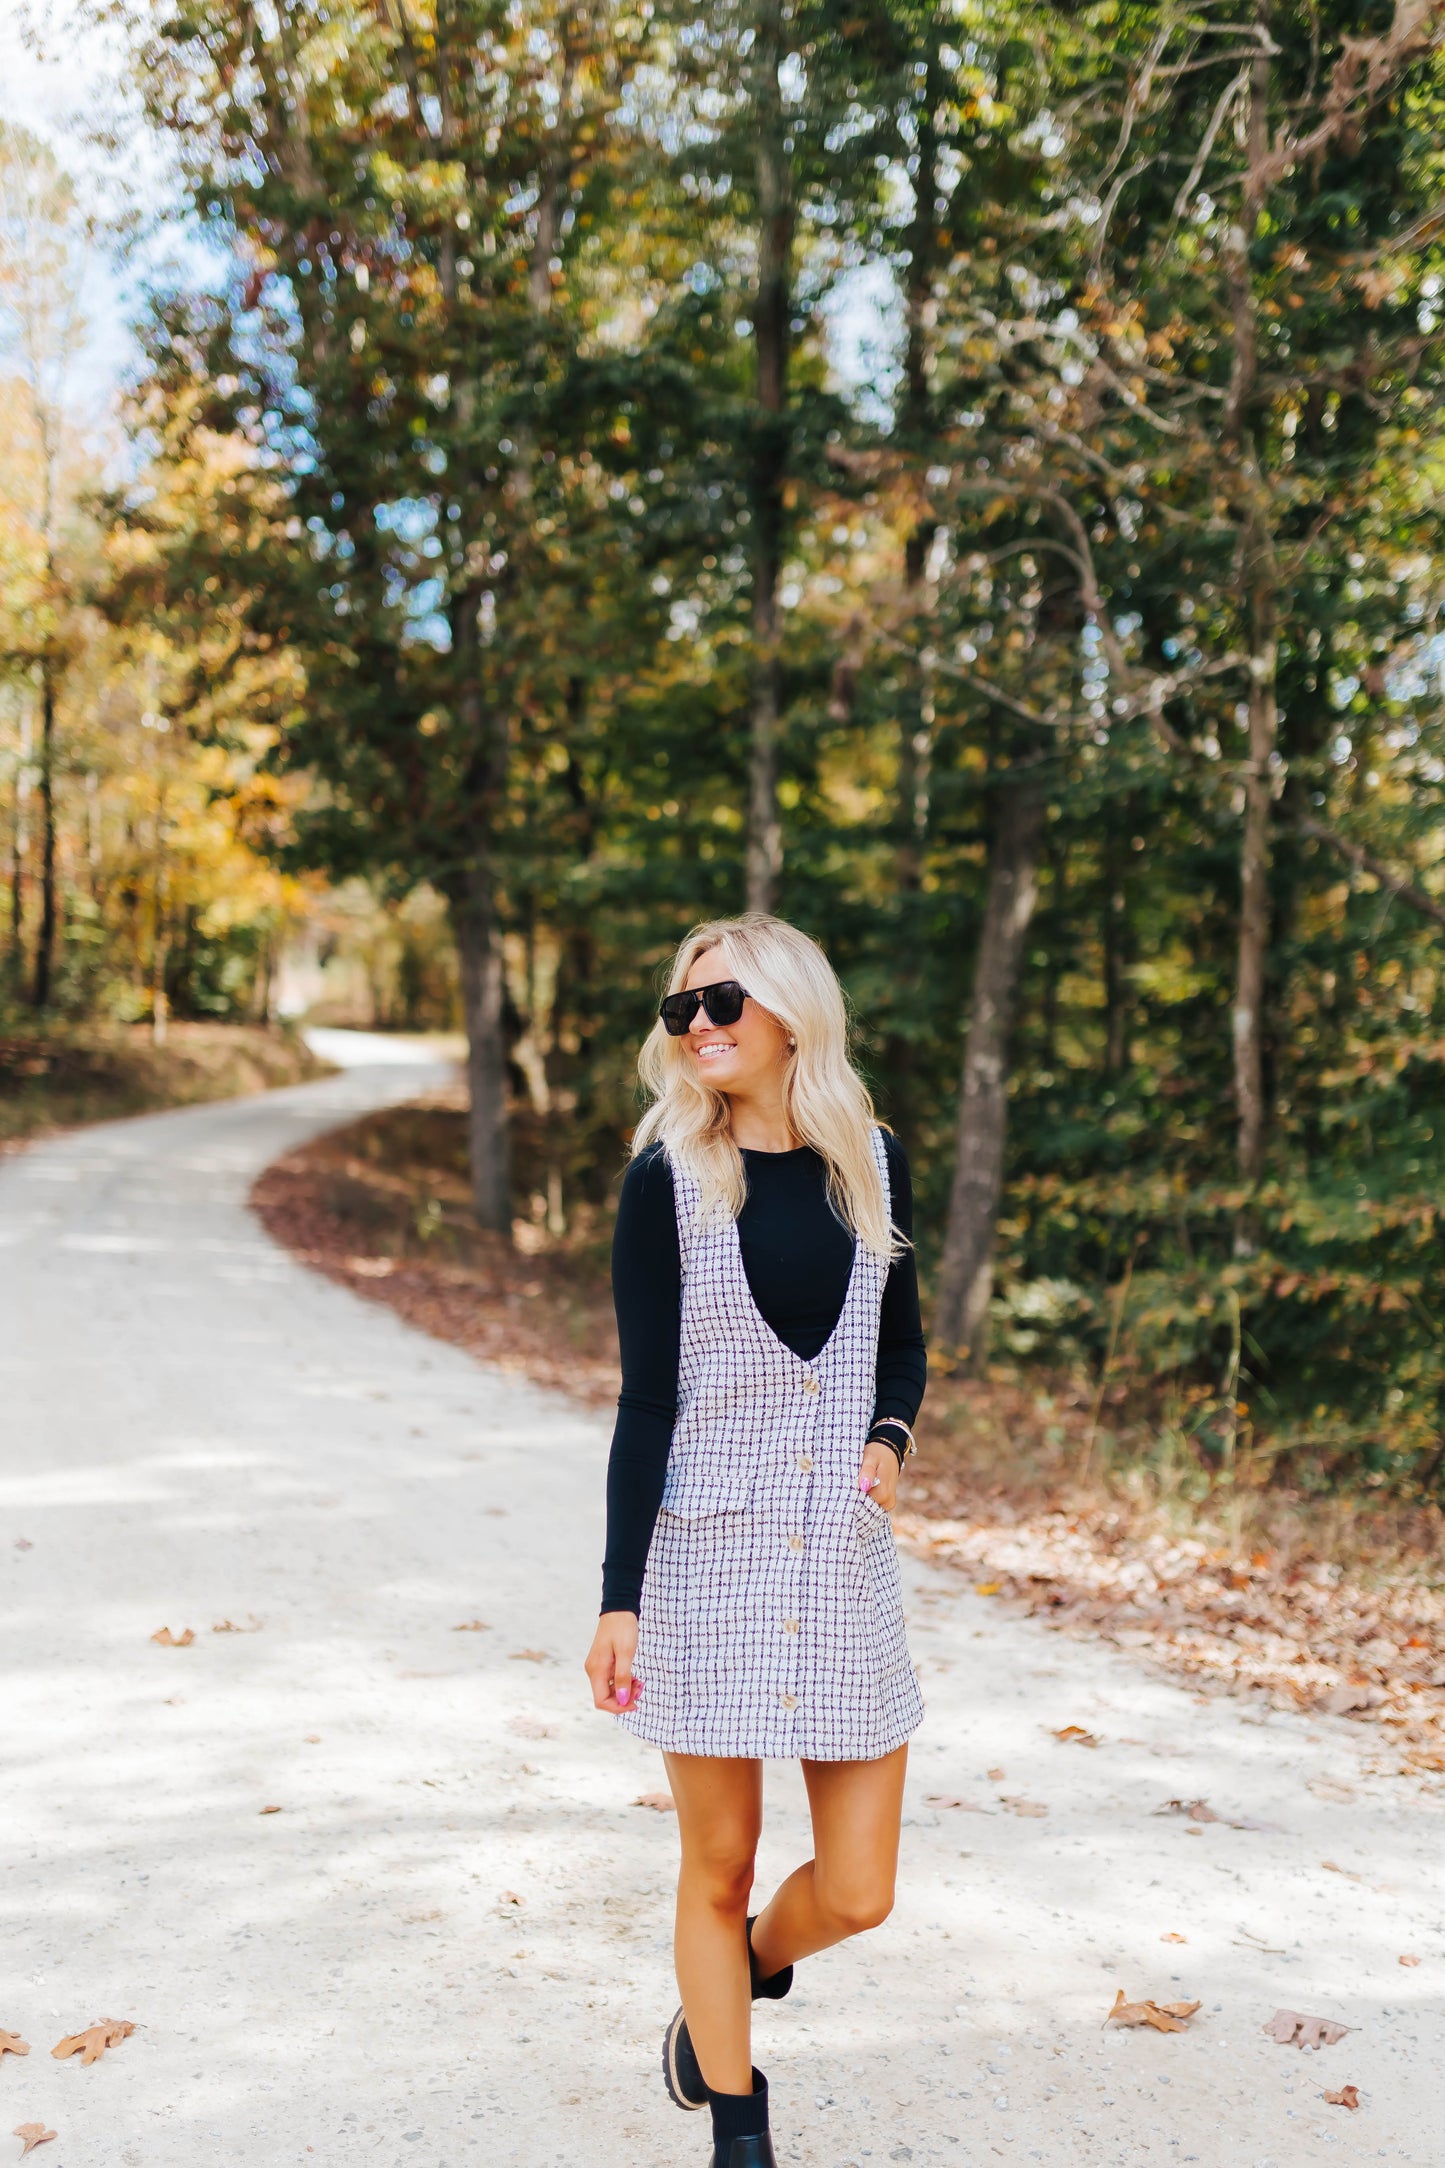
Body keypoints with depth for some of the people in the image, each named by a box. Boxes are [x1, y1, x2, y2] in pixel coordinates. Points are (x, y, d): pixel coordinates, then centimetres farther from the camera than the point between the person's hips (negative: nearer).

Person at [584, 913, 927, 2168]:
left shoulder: (872, 1163, 4)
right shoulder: (668, 1179, -5)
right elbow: (647, 1400, -6)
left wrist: (890, 1437, -5)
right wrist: (620, 1601, -10)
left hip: (844, 1558, 3)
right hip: (708, 1558, -3)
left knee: (856, 1894, 6)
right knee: (721, 1869, 9)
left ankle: (741, 1978, 40)